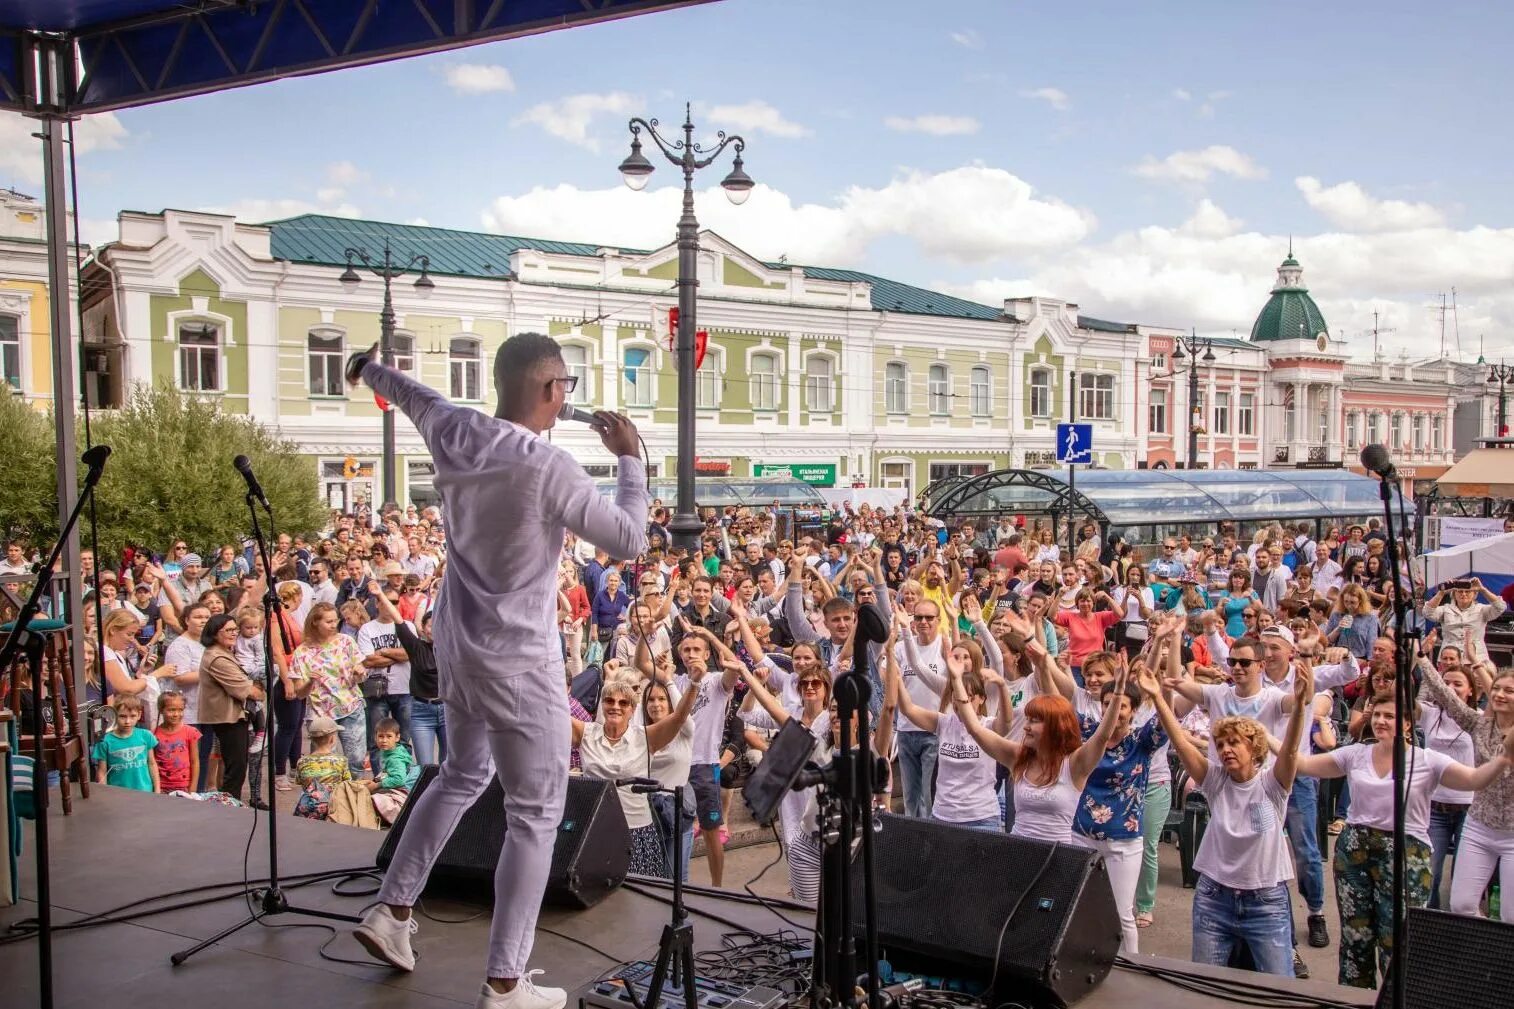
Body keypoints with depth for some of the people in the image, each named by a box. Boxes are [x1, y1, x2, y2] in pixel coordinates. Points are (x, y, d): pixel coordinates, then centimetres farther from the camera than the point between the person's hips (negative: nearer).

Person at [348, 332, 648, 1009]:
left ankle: (392, 910, 33)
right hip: (518, 662, -8)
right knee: (535, 813, 3)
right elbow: (629, 540, -13)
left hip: (456, 643, 8)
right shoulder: (546, 466, -22)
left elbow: (414, 394, 23)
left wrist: (369, 369, 44)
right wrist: (630, 458, -1)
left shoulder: (452, 431, -2)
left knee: (462, 774, 29)